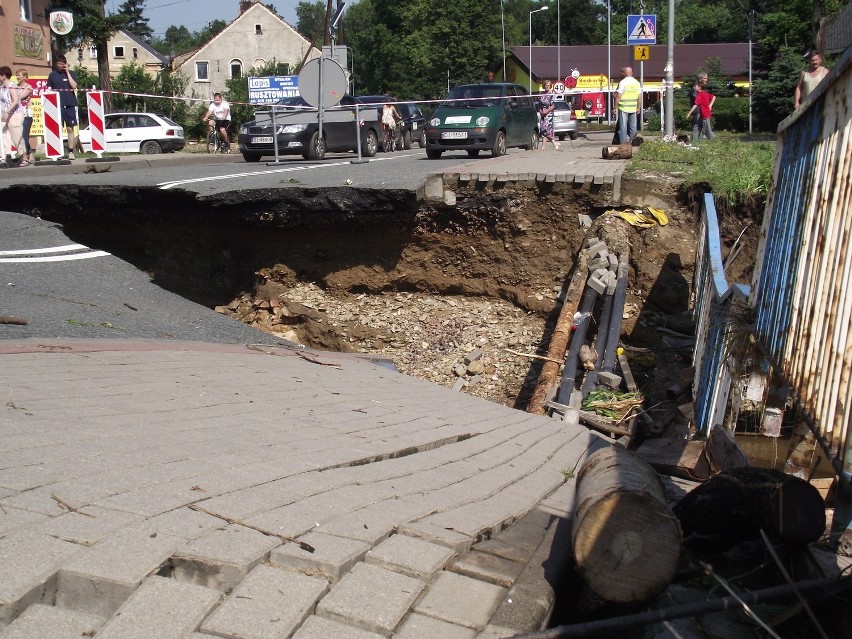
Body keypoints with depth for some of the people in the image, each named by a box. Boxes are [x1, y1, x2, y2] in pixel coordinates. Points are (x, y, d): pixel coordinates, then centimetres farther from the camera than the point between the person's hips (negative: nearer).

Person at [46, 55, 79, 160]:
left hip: (70, 105, 0)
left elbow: (74, 86, -8)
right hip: (57, 105, 0)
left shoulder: (71, 73, 6)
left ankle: (71, 152, 3)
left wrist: (67, 72, -7)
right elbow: (49, 90, 10)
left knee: (70, 128, 0)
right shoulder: (52, 75, 8)